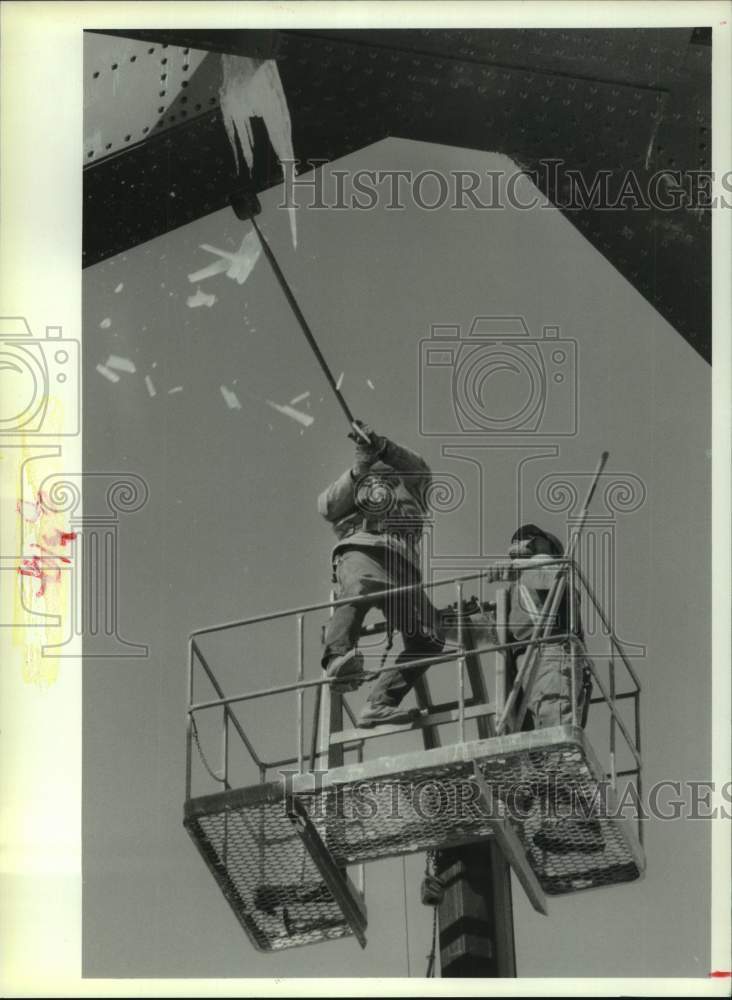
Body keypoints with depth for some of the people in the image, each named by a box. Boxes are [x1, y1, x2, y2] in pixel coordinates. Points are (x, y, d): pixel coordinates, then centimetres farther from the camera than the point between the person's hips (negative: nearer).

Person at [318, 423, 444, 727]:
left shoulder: (411, 488, 37)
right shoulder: (351, 487, 35)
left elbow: (420, 469, 13)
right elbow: (328, 507, 12)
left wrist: (381, 446, -2)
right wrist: (358, 470, 2)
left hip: (402, 562, 3)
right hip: (359, 548, -3)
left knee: (428, 638, -17)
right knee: (360, 588, -40)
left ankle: (378, 705, -20)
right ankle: (338, 657, -61)